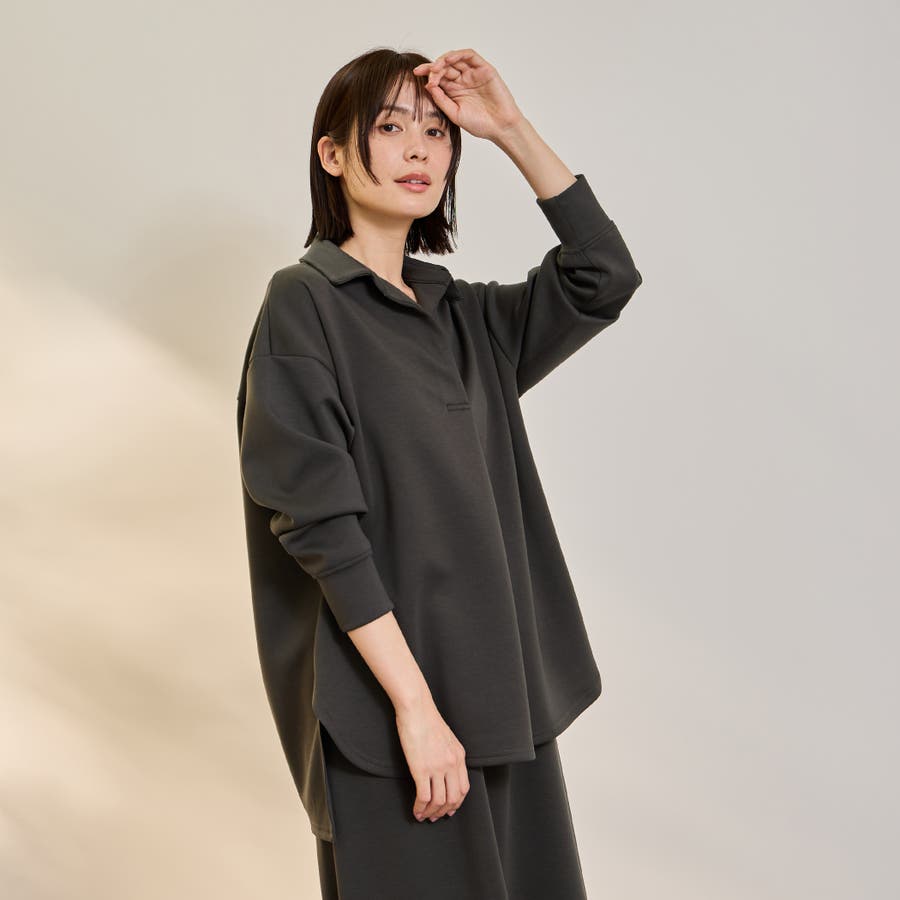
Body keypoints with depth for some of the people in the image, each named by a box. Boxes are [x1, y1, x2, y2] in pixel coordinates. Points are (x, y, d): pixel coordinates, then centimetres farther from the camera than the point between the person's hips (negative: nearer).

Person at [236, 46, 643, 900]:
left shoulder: (463, 314, 12)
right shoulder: (304, 302, -7)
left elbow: (605, 276, 6)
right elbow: (322, 522, -14)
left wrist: (512, 129, 0)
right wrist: (414, 702, -19)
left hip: (501, 684, 6)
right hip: (386, 699, -6)